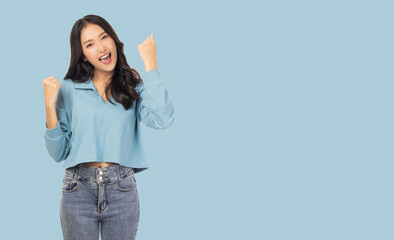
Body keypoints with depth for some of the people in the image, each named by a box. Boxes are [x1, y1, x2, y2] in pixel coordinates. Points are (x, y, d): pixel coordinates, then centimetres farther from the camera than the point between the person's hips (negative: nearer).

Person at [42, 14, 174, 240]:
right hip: (79, 189, 0)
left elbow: (162, 120, -17)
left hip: (122, 190, 0)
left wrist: (150, 63, -12)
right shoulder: (69, 89, 4)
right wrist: (50, 105, -10)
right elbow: (58, 153, 2)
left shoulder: (134, 86, 4)